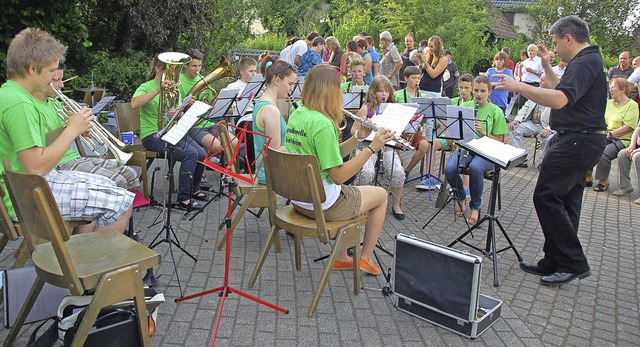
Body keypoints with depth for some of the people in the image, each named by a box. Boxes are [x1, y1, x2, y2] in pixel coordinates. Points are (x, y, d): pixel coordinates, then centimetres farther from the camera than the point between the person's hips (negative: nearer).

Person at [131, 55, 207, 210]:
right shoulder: (146, 87, -4)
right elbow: (134, 103, -26)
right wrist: (158, 90, -29)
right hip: (152, 135, -7)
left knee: (201, 155, -11)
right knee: (191, 154, -26)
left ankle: (193, 189, 15)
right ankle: (183, 199, -19)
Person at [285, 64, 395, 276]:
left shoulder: (296, 115, 2)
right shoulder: (323, 124, -25)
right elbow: (338, 176, -24)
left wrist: (358, 137, -1)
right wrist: (372, 148, -21)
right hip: (322, 205, -8)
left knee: (349, 193, 36)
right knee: (381, 195, 15)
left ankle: (341, 258, 35)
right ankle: (366, 259, 26)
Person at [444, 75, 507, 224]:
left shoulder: (496, 111, 2)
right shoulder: (464, 106, 11)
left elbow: (499, 141, 2)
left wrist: (484, 133, -16)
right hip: (465, 147, 3)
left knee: (475, 168, -37)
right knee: (449, 168, -29)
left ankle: (475, 207, -13)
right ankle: (461, 198, 4)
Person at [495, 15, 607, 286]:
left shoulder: (584, 63, -16)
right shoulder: (589, 61, 18)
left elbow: (560, 99, -32)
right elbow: (564, 92, 30)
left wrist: (518, 86, -30)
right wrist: (547, 67, 26)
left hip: (575, 141, -11)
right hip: (581, 140, 11)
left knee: (546, 197, -10)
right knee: (566, 200, 12)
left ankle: (573, 263, -3)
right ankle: (555, 262, 19)